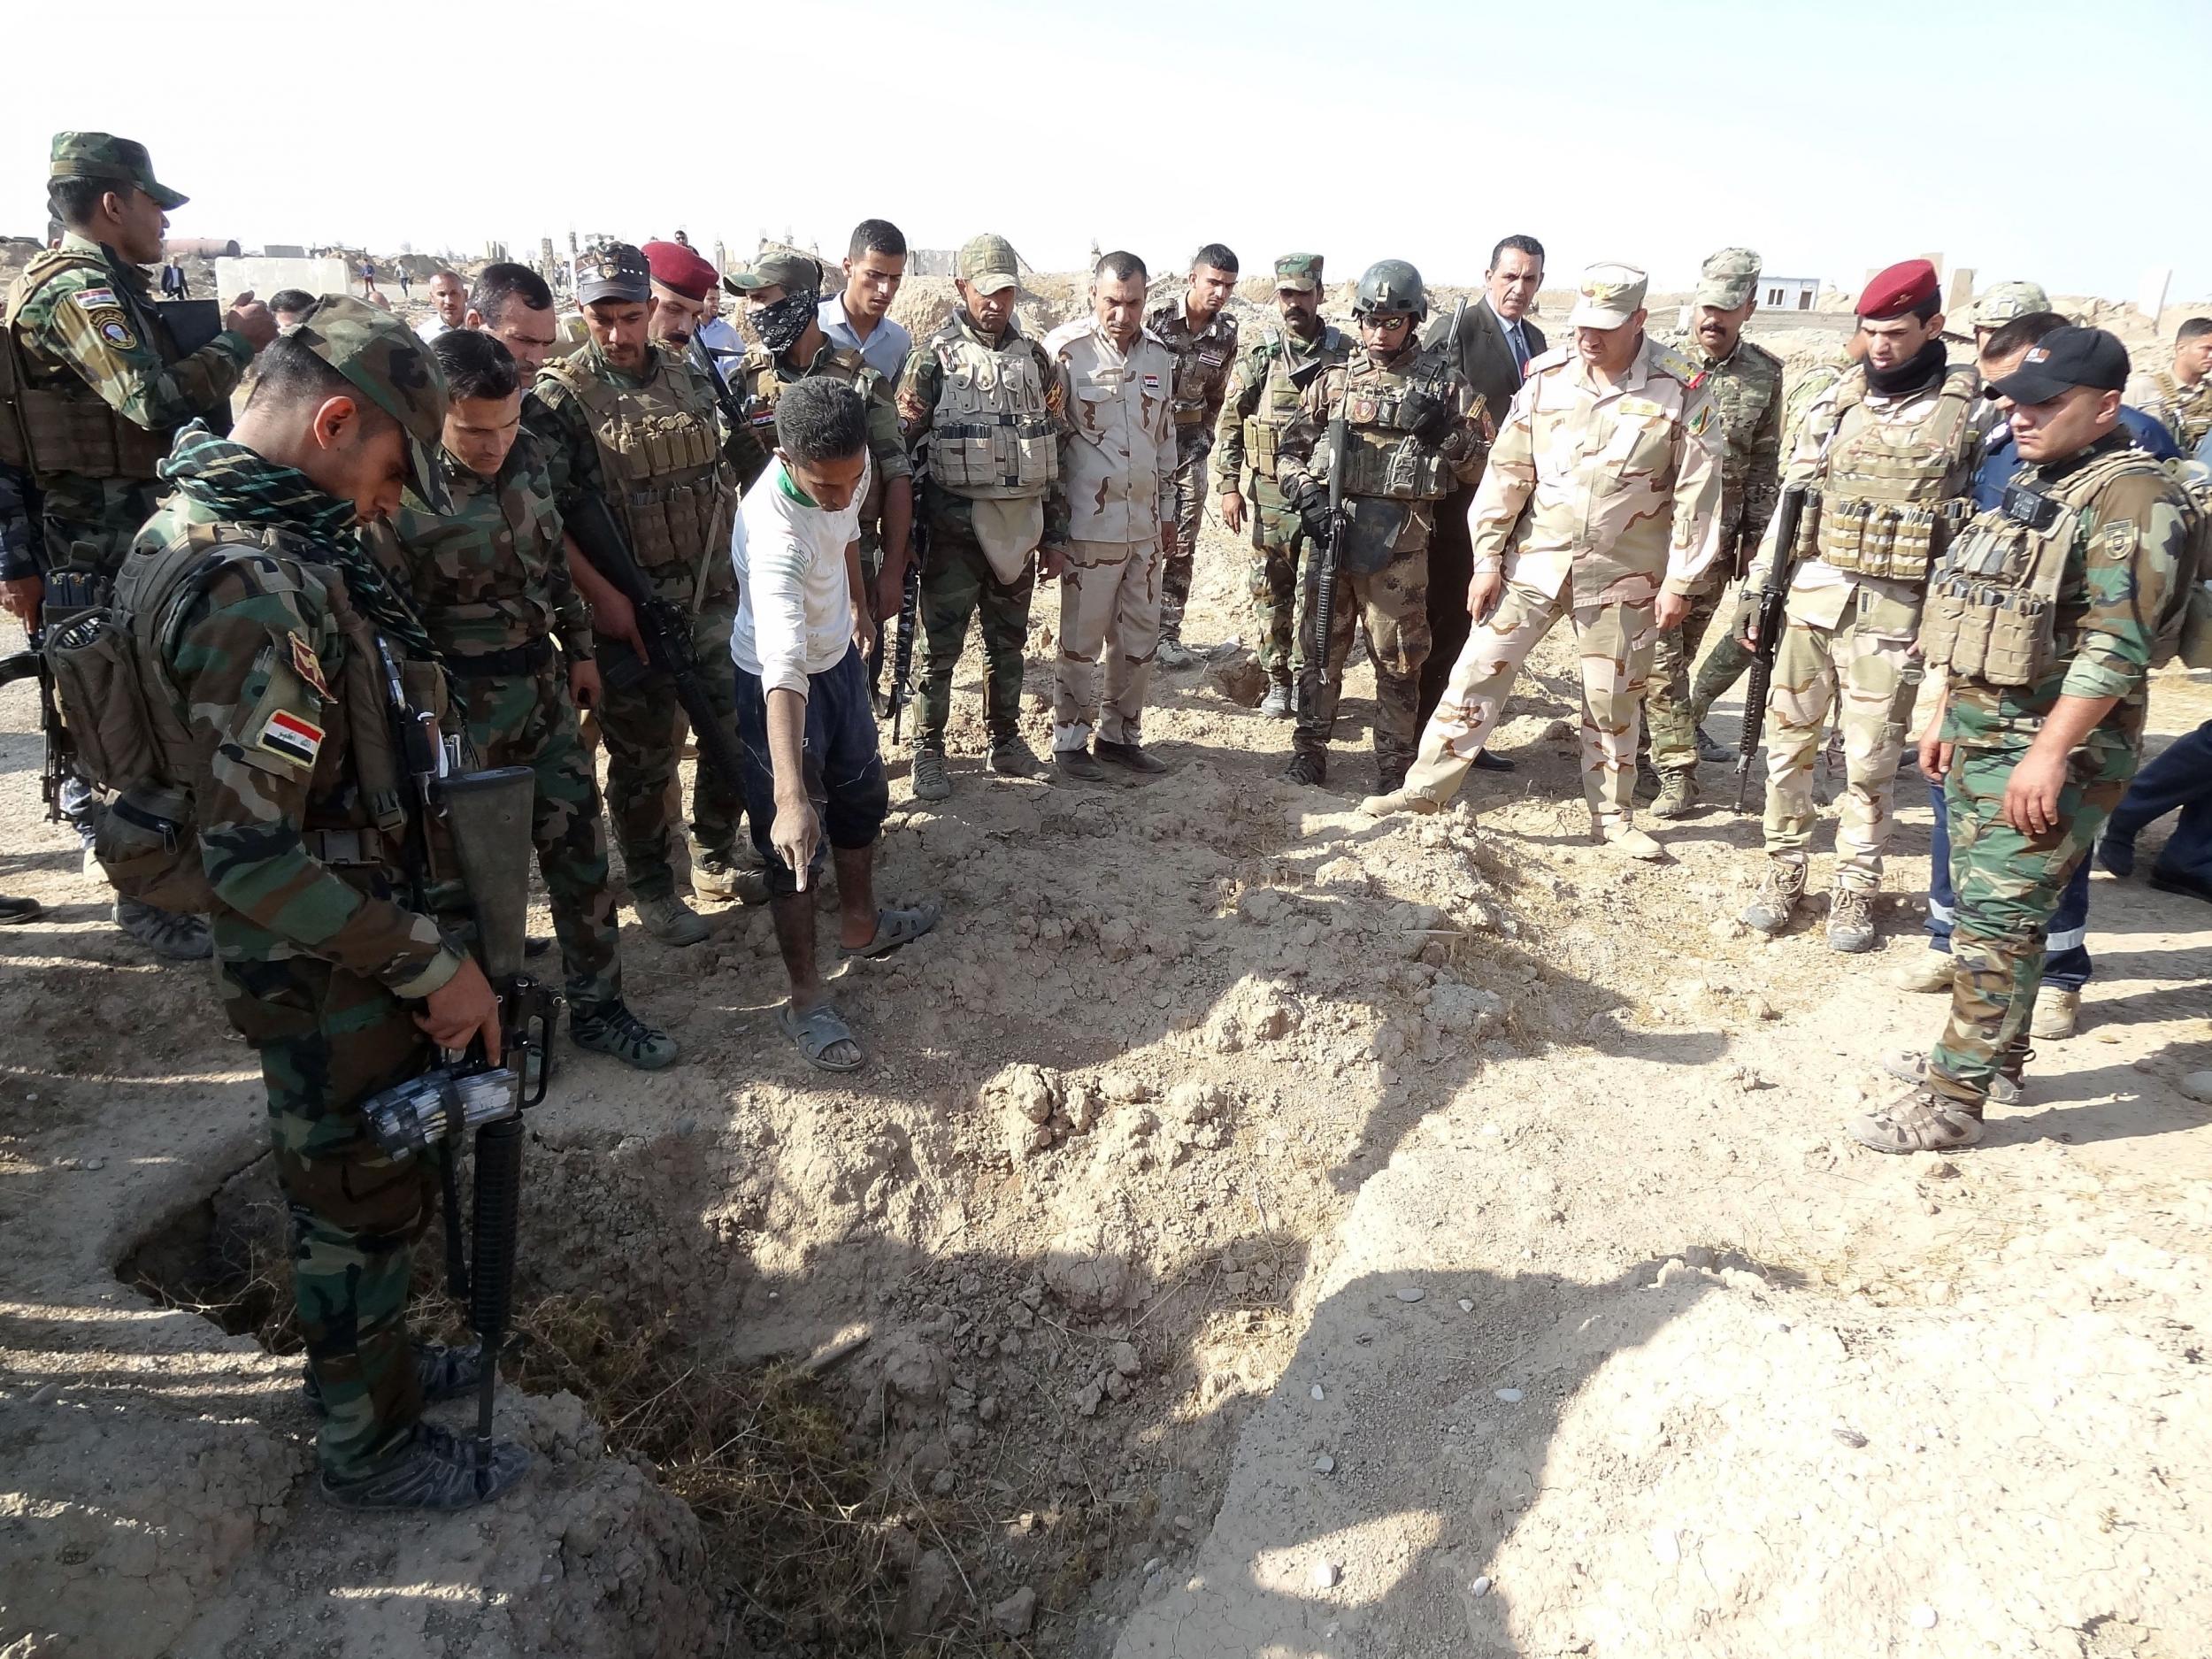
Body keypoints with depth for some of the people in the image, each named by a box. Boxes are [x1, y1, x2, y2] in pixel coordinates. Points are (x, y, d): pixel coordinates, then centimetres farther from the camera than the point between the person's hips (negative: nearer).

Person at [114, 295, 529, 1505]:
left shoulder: (194, 529, 4)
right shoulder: (250, 587, -30)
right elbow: (252, 860, -32)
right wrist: (432, 963, -24)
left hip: (326, 954, 9)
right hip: (327, 976, -9)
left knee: (340, 1186, 26)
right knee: (365, 1206, 11)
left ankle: (369, 1357, 48)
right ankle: (371, 1446, 32)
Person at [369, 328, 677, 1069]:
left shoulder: (525, 456, 1)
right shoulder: (401, 493, -18)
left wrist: (579, 649, 16)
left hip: (544, 687, 6)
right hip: (463, 715, -6)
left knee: (579, 849, 9)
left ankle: (596, 1005, 23)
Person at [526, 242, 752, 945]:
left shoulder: (688, 375, 6)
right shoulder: (559, 396, -11)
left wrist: (741, 561, 11)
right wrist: (602, 595, -21)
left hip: (714, 594, 5)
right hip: (633, 609, -5)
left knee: (739, 729, 12)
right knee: (645, 757, 5)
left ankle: (715, 861, 32)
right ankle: (652, 892, 23)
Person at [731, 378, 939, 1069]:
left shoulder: (851, 466, -18)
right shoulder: (774, 533, -40)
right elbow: (783, 669, -51)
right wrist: (790, 796, -59)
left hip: (840, 655, 8)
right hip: (781, 681, -8)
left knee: (862, 794, 23)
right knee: (796, 844, -1)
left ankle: (861, 924, 46)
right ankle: (807, 999, 14)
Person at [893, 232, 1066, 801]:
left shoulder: (1033, 356, 8)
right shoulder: (934, 355, -4)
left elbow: (1053, 448, 11)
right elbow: (897, 441, -4)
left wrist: (1055, 532, 9)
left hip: (1019, 525, 4)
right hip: (956, 526, -4)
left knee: (1008, 642, 14)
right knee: (941, 646, 4)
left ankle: (1005, 741, 29)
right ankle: (929, 752, 17)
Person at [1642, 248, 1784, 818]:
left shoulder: (1765, 374, 4)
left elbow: (1764, 464, 9)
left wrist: (1754, 539, 7)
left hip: (1716, 541, 2)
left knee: (1682, 651, 12)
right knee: (1660, 655, -3)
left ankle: (1669, 733, 29)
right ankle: (1678, 772, 3)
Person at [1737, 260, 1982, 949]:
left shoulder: (1972, 409, -3)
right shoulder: (1837, 401, 6)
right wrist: (1756, 590, 7)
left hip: (1894, 613, -3)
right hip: (1808, 596, 3)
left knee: (1871, 762, 5)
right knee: (1788, 744, 8)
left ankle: (1856, 889, 19)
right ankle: (1785, 873, 22)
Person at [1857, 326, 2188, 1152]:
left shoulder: (2131, 496, -14)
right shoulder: (2031, 485, 14)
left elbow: (2117, 646, -22)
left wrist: (2049, 753, -25)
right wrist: (1946, 713, 18)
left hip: (2050, 748, -9)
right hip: (1979, 733, 9)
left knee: (1997, 918, -8)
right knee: (1985, 905, 17)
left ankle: (1954, 1099, -1)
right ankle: (1996, 1052, 32)